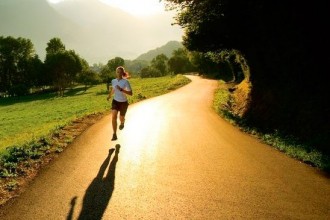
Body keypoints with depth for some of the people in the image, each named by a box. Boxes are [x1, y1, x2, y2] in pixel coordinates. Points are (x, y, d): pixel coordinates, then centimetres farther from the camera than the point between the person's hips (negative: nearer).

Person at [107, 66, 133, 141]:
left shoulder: (126, 82, -18)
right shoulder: (113, 81, -3)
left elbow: (131, 93, -21)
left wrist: (121, 90, -31)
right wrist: (109, 95, 24)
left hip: (123, 102, -2)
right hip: (115, 101, 3)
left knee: (121, 118, 13)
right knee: (114, 116, -18)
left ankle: (122, 122, 53)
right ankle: (114, 135, -14)